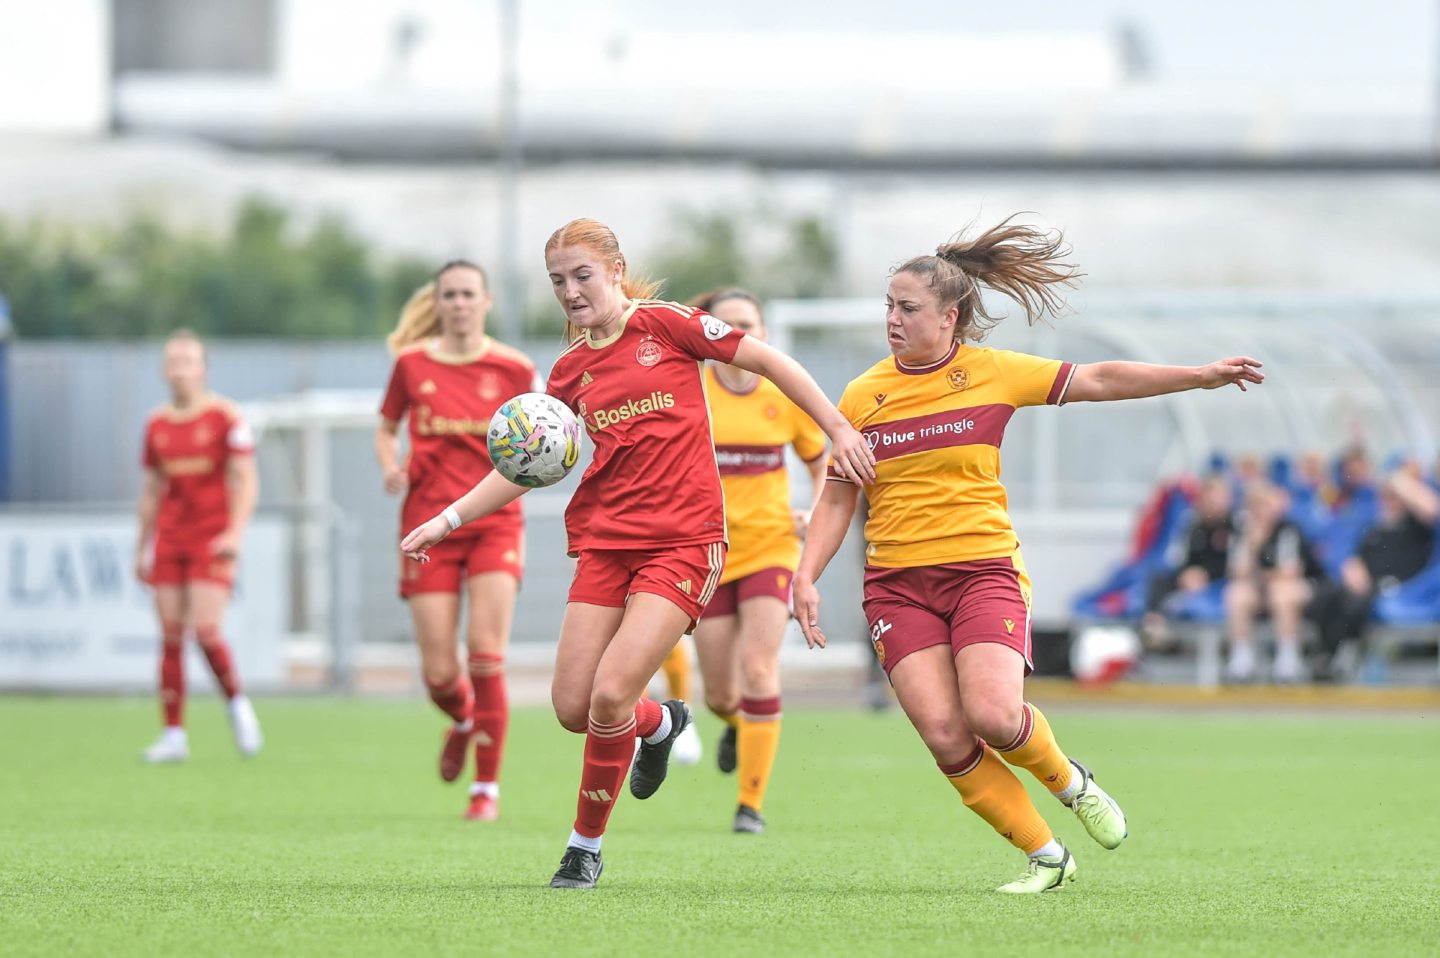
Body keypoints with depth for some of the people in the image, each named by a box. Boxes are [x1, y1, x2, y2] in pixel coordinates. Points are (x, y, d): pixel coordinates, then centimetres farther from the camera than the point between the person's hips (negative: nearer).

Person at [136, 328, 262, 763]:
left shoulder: (225, 417, -4)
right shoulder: (157, 425, 10)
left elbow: (245, 481, -6)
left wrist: (235, 532, -17)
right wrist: (141, 547, 16)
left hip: (212, 540, -5)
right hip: (169, 539, 5)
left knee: (206, 630, -15)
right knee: (171, 635, 0)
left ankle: (237, 703, 12)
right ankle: (174, 735, 3)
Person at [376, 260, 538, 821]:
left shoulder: (513, 369, 0)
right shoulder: (412, 363, 3)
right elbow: (386, 429, 16)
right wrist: (390, 467, -5)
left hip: (494, 521, -1)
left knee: (486, 658, -13)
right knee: (438, 672, -3)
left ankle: (487, 789, -3)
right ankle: (463, 719, 35)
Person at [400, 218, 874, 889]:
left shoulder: (664, 324, -2)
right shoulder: (572, 370, 12)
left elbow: (769, 362, 2)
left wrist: (839, 430, -2)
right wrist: (449, 520, 8)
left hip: (682, 541, -5)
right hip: (606, 543, 5)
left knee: (610, 696, -17)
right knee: (573, 708, -3)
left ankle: (586, 846, 1)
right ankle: (659, 724, 32)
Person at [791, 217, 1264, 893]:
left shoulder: (993, 374, 1)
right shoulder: (862, 397, 5)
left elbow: (1097, 381, 3)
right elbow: (837, 498, 11)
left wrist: (1202, 376, -2)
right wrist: (806, 577, -1)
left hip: (983, 568, -2)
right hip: (896, 581, 2)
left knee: (993, 714, -23)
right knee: (945, 735, -14)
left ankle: (1068, 780, 11)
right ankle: (1045, 856, 2)